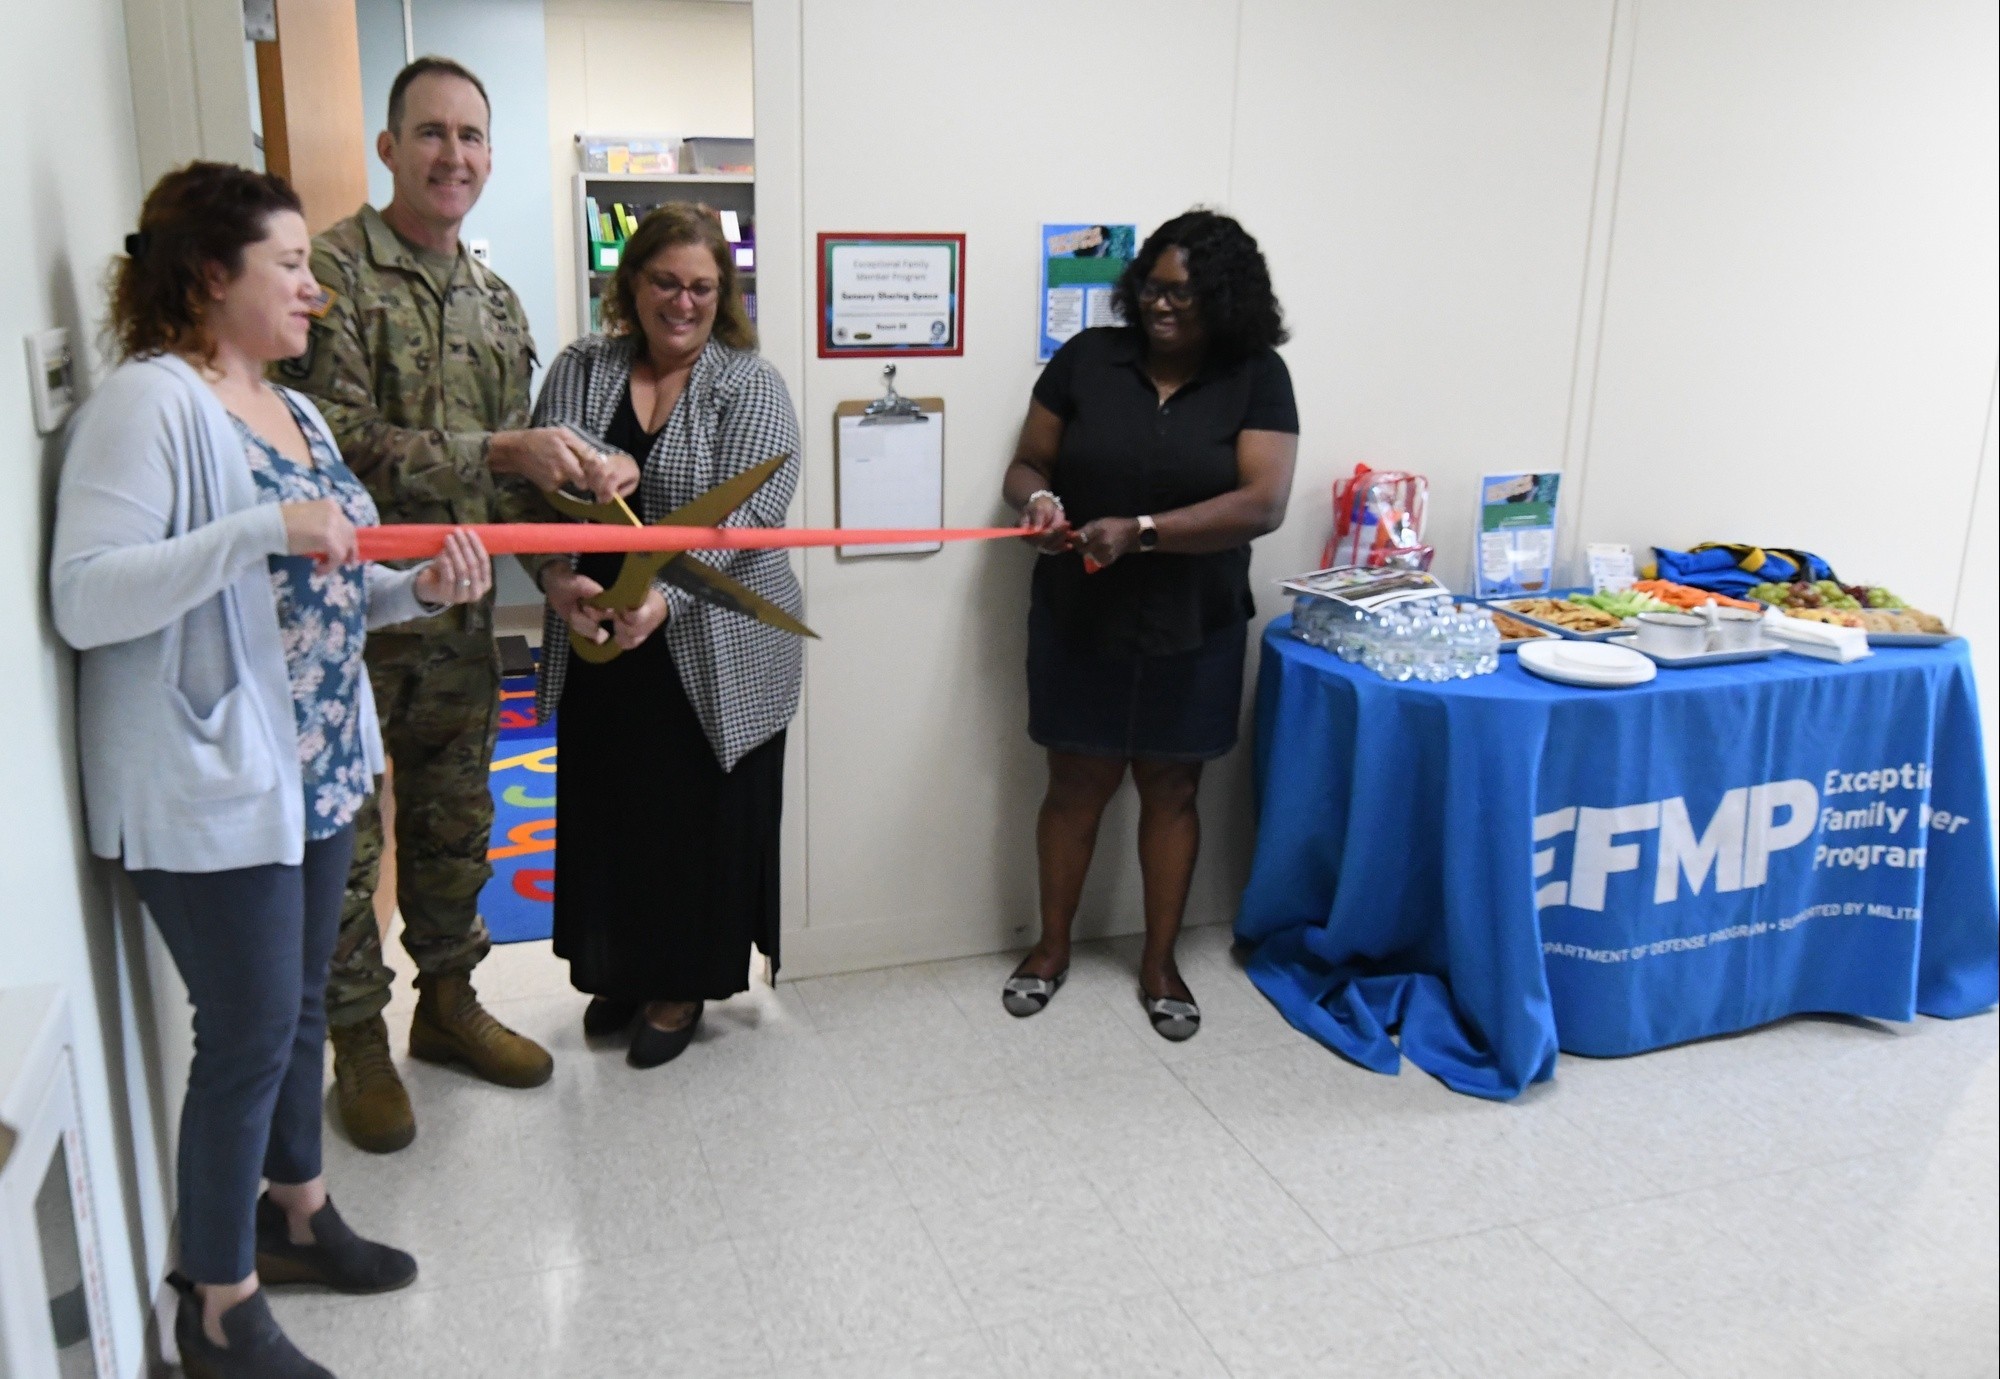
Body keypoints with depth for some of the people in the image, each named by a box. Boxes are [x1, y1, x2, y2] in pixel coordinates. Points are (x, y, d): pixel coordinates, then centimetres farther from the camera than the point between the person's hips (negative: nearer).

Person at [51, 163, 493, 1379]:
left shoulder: (293, 410, 12)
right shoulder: (152, 401, -15)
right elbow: (85, 598, -23)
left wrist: (420, 586, -1)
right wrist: (263, 529, -29)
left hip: (315, 766, 8)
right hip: (210, 784, -8)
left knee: (302, 1005, 20)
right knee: (250, 1033, 2)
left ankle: (296, 1211, 40)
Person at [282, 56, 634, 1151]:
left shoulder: (496, 301, 11)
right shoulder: (332, 271, -11)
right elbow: (340, 440, -21)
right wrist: (498, 451, -26)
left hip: (459, 613, 6)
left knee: (455, 824, 17)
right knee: (341, 837, 6)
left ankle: (447, 1001, 35)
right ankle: (357, 1042, 24)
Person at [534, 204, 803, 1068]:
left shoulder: (750, 388, -5)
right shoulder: (580, 370, 5)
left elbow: (742, 517, -17)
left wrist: (665, 595, -32)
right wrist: (557, 576, -23)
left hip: (710, 653, -3)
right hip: (597, 644, 3)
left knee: (698, 816, 6)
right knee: (606, 809, 13)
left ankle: (683, 983, 26)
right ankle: (620, 970, 34)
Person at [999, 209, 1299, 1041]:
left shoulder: (1257, 379, -7)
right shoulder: (1087, 358, -3)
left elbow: (1262, 504, -17)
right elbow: (1027, 462, 3)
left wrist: (1142, 529, -27)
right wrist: (1038, 498, -21)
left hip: (1193, 631, 0)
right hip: (1078, 622, 1)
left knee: (1171, 791, 12)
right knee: (1076, 786, 11)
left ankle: (1159, 962, 29)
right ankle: (1052, 945, 31)